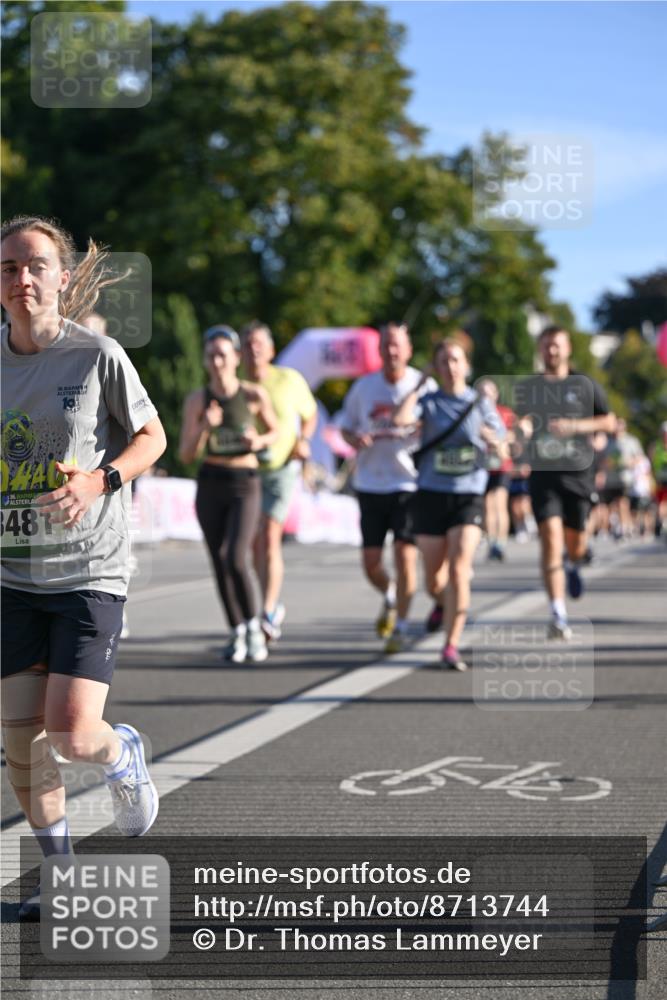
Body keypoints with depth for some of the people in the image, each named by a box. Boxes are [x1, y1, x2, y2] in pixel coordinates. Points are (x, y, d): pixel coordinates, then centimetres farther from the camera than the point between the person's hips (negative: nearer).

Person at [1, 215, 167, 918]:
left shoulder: (98, 355, -7)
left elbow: (152, 436, 3)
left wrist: (98, 480, -14)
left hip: (89, 570, -3)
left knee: (71, 734, -13)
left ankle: (124, 756, 24)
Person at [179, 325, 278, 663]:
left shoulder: (253, 395, -5)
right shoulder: (196, 400, -2)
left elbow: (276, 431, 12)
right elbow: (186, 455, -3)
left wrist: (259, 441, -10)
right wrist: (204, 428, -20)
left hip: (244, 485, -3)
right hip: (209, 485, 3)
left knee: (235, 558, -19)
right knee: (219, 564, 7)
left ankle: (253, 626, 0)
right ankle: (237, 633, 22)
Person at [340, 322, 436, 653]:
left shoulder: (423, 385, -2)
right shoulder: (363, 387, 5)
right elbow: (346, 427, 15)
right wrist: (356, 439, -8)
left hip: (408, 483, -3)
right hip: (370, 485, 3)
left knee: (405, 556, -9)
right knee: (371, 563, 2)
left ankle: (400, 628, 5)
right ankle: (389, 598, 36)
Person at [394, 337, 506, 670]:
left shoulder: (481, 403, 4)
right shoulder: (429, 402, 1)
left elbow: (502, 453, 7)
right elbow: (400, 419, -21)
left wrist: (492, 439, -14)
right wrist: (418, 386, -8)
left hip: (469, 496, -1)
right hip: (431, 494, 1)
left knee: (457, 572, -17)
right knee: (434, 583, 6)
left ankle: (451, 648, -10)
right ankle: (446, 605, 42)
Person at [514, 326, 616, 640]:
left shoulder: (585, 385, 5)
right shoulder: (526, 387, 9)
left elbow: (610, 422, 6)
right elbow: (520, 422, 19)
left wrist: (576, 426, -10)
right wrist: (522, 427, -7)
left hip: (578, 473, 0)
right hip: (543, 473, 0)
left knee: (576, 544, 8)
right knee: (550, 539, -15)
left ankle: (572, 566, 48)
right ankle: (558, 616, -17)